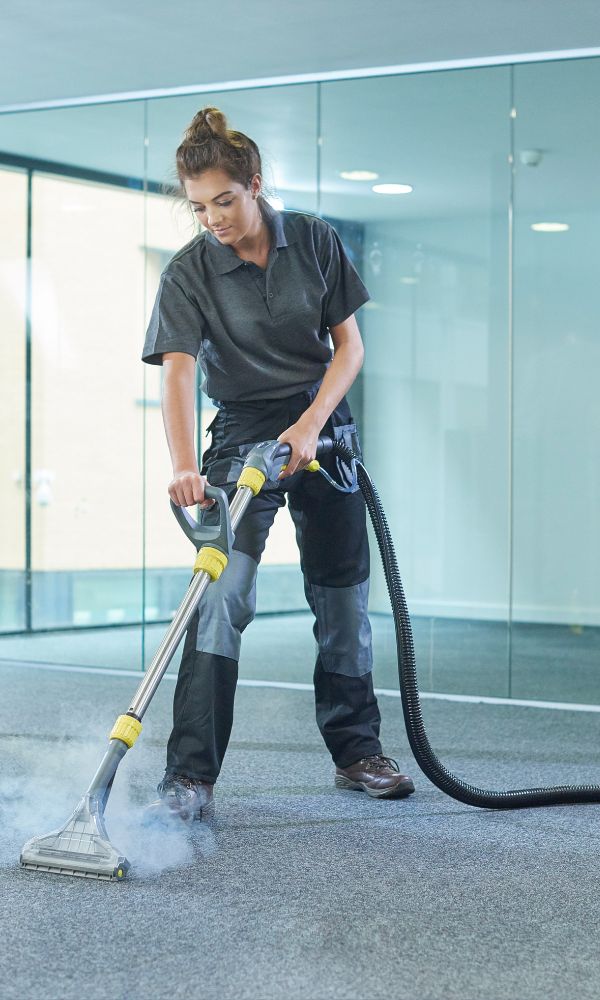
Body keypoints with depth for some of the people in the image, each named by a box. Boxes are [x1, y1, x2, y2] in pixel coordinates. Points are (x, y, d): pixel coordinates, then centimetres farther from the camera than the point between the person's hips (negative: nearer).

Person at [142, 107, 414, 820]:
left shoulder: (314, 242, -4)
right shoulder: (189, 273, -11)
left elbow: (349, 345, -2)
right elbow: (177, 370, -23)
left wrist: (309, 426, -16)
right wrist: (184, 466, -39)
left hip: (323, 431, 3)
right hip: (242, 438, -3)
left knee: (343, 597, 9)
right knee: (223, 594, -18)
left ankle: (356, 751, 24)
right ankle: (190, 775, -17)